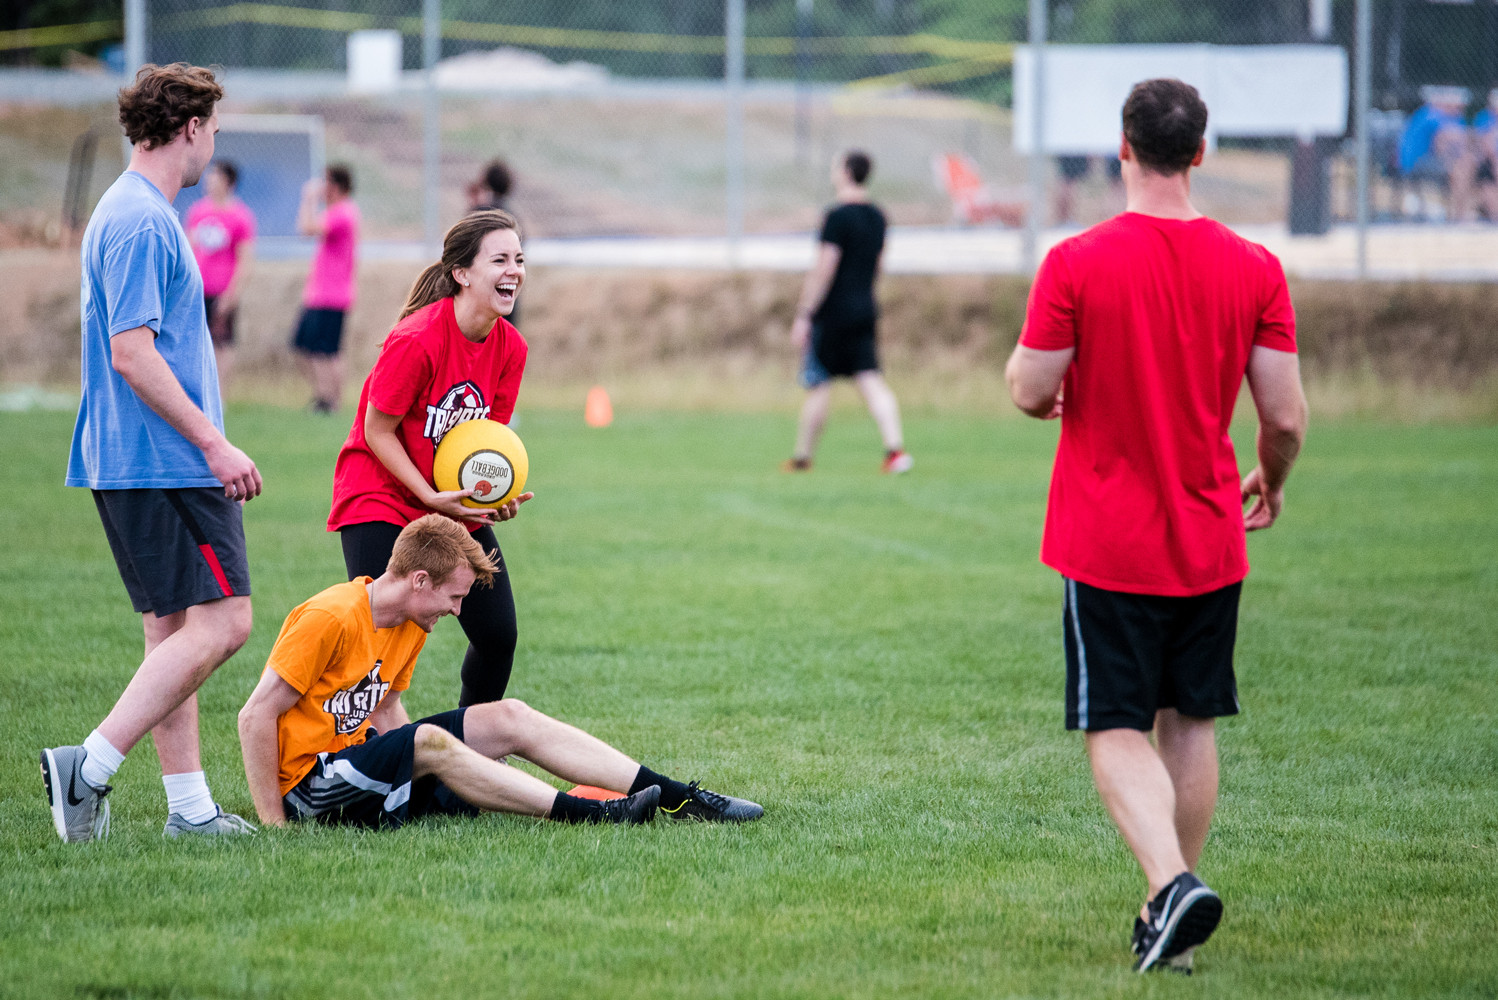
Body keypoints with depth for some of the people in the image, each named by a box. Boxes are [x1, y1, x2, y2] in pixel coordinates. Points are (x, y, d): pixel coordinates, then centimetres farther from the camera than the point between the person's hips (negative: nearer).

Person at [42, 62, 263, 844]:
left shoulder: (131, 214, 17)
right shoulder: (142, 222, -15)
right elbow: (133, 354, -21)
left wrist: (206, 442, 24)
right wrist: (214, 443, -19)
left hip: (132, 464, 11)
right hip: (165, 464, -11)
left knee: (172, 630, 10)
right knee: (219, 624, -11)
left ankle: (189, 804, 11)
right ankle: (89, 767, -14)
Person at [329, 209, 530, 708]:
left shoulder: (510, 347, -4)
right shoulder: (417, 340, -24)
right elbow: (377, 431, -17)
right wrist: (432, 498, -22)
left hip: (460, 507, 7)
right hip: (382, 500, -6)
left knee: (499, 634, 1)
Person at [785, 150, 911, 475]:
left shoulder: (838, 216, -15)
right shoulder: (876, 217, 11)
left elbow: (823, 269, -18)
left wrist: (803, 316, -15)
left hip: (833, 312, -7)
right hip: (864, 310, 7)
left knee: (819, 385, 2)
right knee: (870, 380, 1)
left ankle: (802, 457, 12)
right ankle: (895, 447, -14)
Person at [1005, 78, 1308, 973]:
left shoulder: (1077, 264, -13)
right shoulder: (1254, 269, -4)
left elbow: (1031, 393, -9)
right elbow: (1286, 417, -3)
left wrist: (1024, 368, 15)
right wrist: (1271, 485, 19)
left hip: (1108, 542, -3)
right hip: (1211, 540, 3)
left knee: (1117, 732, 0)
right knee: (1191, 722, 15)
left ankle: (1174, 882, -22)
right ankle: (1173, 912, 19)